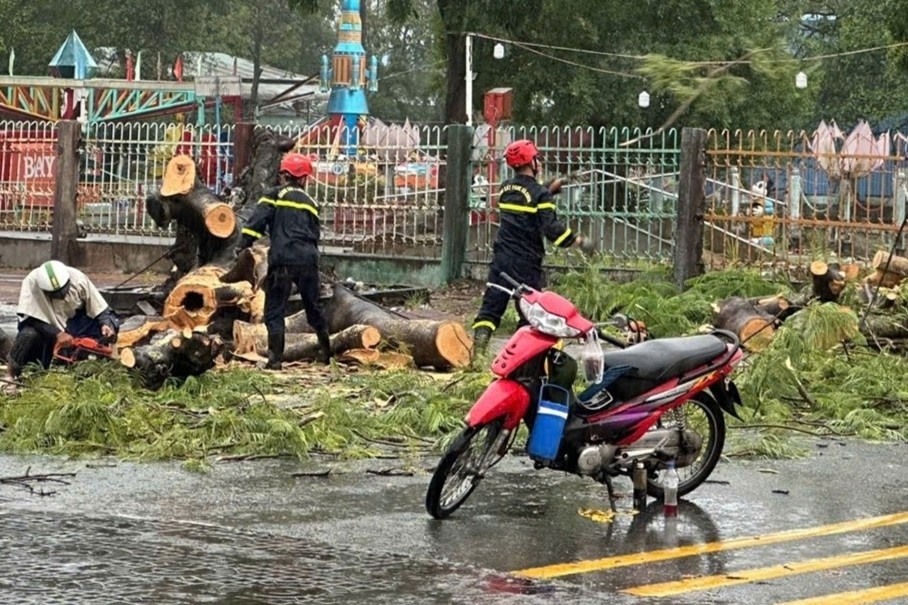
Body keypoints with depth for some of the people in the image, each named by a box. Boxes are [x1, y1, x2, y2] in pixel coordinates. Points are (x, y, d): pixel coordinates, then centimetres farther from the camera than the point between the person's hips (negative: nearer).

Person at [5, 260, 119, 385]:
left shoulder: (78, 278, -22)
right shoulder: (32, 281, -29)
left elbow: (101, 309, -14)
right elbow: (30, 317, -31)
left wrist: (106, 325, -33)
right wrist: (57, 334, -40)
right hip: (46, 327, -3)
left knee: (112, 323, -17)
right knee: (29, 334, -37)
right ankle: (11, 372, -14)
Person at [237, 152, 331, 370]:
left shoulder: (275, 195, 4)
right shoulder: (309, 202, 19)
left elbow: (257, 221, -8)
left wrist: (243, 246, -8)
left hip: (283, 260, -4)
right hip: (308, 259, 4)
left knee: (275, 311, 0)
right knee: (313, 307, 20)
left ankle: (275, 358, -9)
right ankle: (326, 352, 29)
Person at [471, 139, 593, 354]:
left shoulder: (506, 188, 10)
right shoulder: (539, 193, -11)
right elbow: (551, 228, -17)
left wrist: (549, 190, 26)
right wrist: (577, 240, -9)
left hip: (501, 259, 6)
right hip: (526, 263, -6)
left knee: (491, 305, 4)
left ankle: (477, 350, -6)